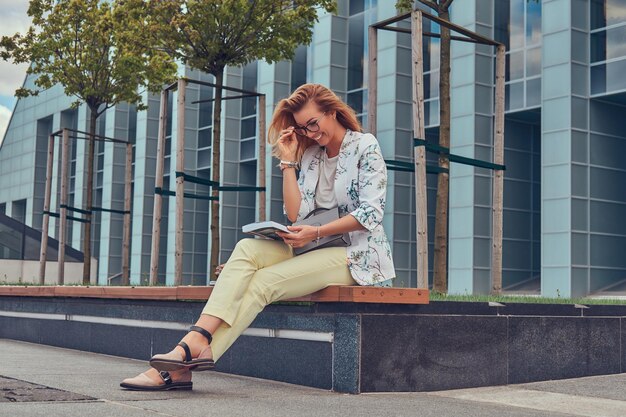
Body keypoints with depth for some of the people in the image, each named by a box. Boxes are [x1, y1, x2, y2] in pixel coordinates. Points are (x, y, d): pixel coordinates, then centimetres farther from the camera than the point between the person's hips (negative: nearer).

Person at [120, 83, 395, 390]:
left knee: (262, 282, -26)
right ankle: (196, 344, -37)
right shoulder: (311, 157, 17)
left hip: (358, 253, -6)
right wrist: (288, 161, 2)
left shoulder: (366, 146, -1)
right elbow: (296, 215, 6)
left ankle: (187, 357, -31)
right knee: (248, 249, -22)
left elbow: (372, 211, -13)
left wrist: (316, 233, -22)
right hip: (320, 250, 6)